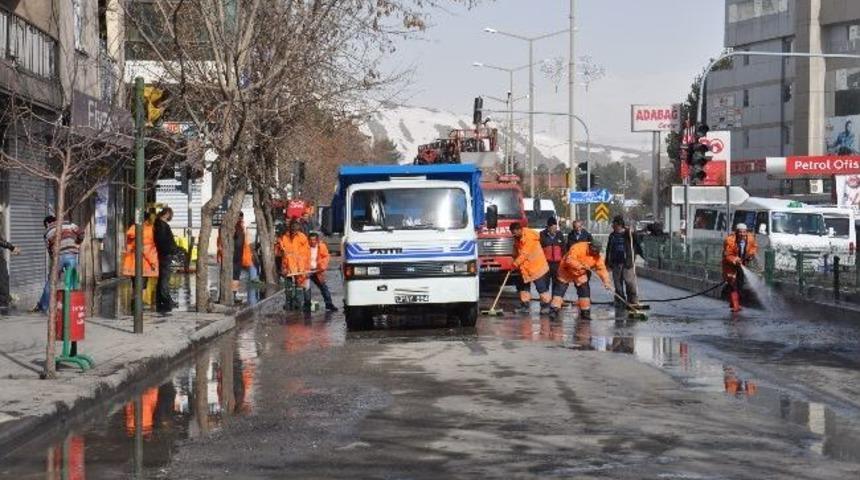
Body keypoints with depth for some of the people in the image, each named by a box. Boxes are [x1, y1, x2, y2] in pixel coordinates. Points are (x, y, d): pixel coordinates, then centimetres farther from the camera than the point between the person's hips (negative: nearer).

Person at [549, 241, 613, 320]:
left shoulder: (597, 256, -16)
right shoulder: (577, 248, -32)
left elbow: (602, 269, -16)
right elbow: (569, 260, -36)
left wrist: (606, 282, -27)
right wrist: (581, 266, -43)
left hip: (581, 275, 4)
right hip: (566, 271, -4)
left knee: (585, 292, -1)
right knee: (559, 290, -8)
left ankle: (585, 313, 9)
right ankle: (554, 310, -7)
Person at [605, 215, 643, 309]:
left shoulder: (630, 234, -4)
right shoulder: (612, 236, 12)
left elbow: (638, 245, 1)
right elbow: (608, 250, 18)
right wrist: (608, 263, 17)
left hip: (627, 263, -5)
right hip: (616, 263, 5)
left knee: (630, 282, -6)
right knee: (618, 283, 8)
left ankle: (633, 300, 1)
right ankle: (620, 300, 15)